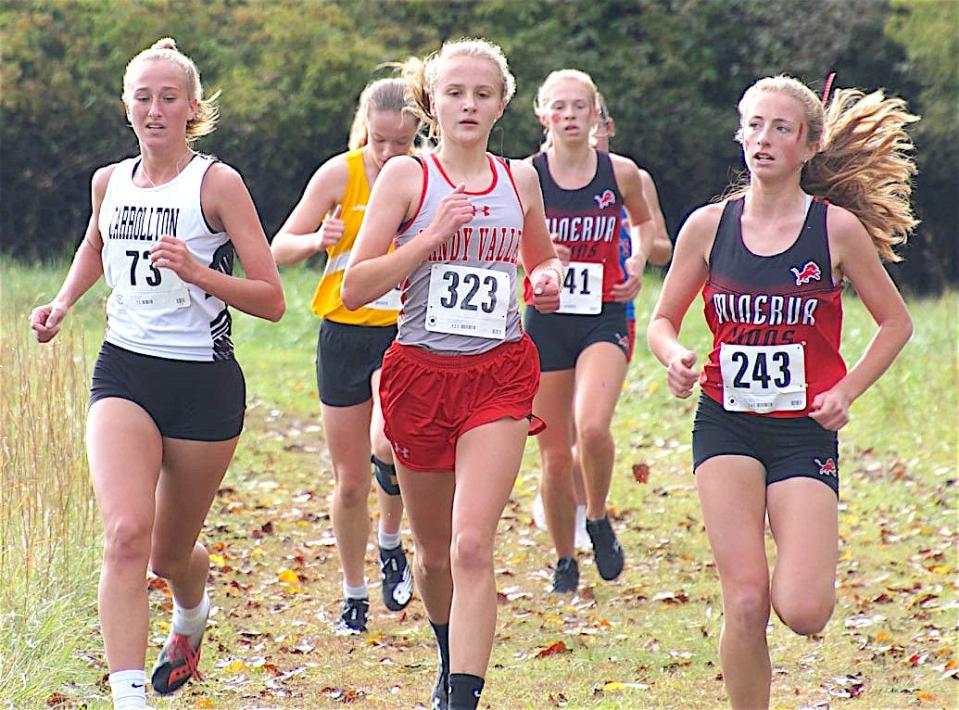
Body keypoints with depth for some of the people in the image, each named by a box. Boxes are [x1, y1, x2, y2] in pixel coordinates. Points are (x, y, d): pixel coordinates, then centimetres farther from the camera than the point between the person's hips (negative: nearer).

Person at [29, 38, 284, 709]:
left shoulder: (217, 182, -8)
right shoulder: (110, 181, 6)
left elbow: (271, 301, -10)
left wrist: (198, 271, -24)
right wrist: (63, 303, 15)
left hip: (205, 382, -2)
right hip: (124, 372, 2)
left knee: (171, 555, 12)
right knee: (127, 532, -22)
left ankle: (191, 616, 49)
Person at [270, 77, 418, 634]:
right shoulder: (340, 174, -5)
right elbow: (280, 249, -2)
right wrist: (316, 240, -23)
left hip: (404, 333, -1)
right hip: (344, 334, 1)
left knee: (388, 445, -28)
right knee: (350, 479, 7)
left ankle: (391, 543, 2)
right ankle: (354, 595, 26)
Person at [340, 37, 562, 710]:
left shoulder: (520, 180, 7)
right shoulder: (407, 176, -2)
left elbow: (544, 257, 27)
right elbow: (355, 287, -7)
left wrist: (549, 278, 4)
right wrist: (433, 236, -17)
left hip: (499, 375, 0)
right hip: (421, 372, 0)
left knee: (472, 546, -17)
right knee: (435, 550, 14)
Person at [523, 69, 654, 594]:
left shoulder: (620, 173, -1)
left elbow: (643, 221, 20)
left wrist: (639, 260, 2)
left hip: (604, 319, 0)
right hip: (545, 320, 1)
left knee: (593, 428, -25)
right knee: (555, 456, 4)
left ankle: (598, 520, 4)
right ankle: (564, 561, 24)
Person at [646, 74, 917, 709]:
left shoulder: (837, 227, -4)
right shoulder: (708, 226, 2)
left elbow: (896, 323, 7)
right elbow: (663, 321, 12)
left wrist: (847, 391, -5)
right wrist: (675, 360, -10)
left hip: (805, 431, -1)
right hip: (726, 426, 1)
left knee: (803, 612, -13)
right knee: (745, 604, -13)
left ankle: (816, 572, 25)